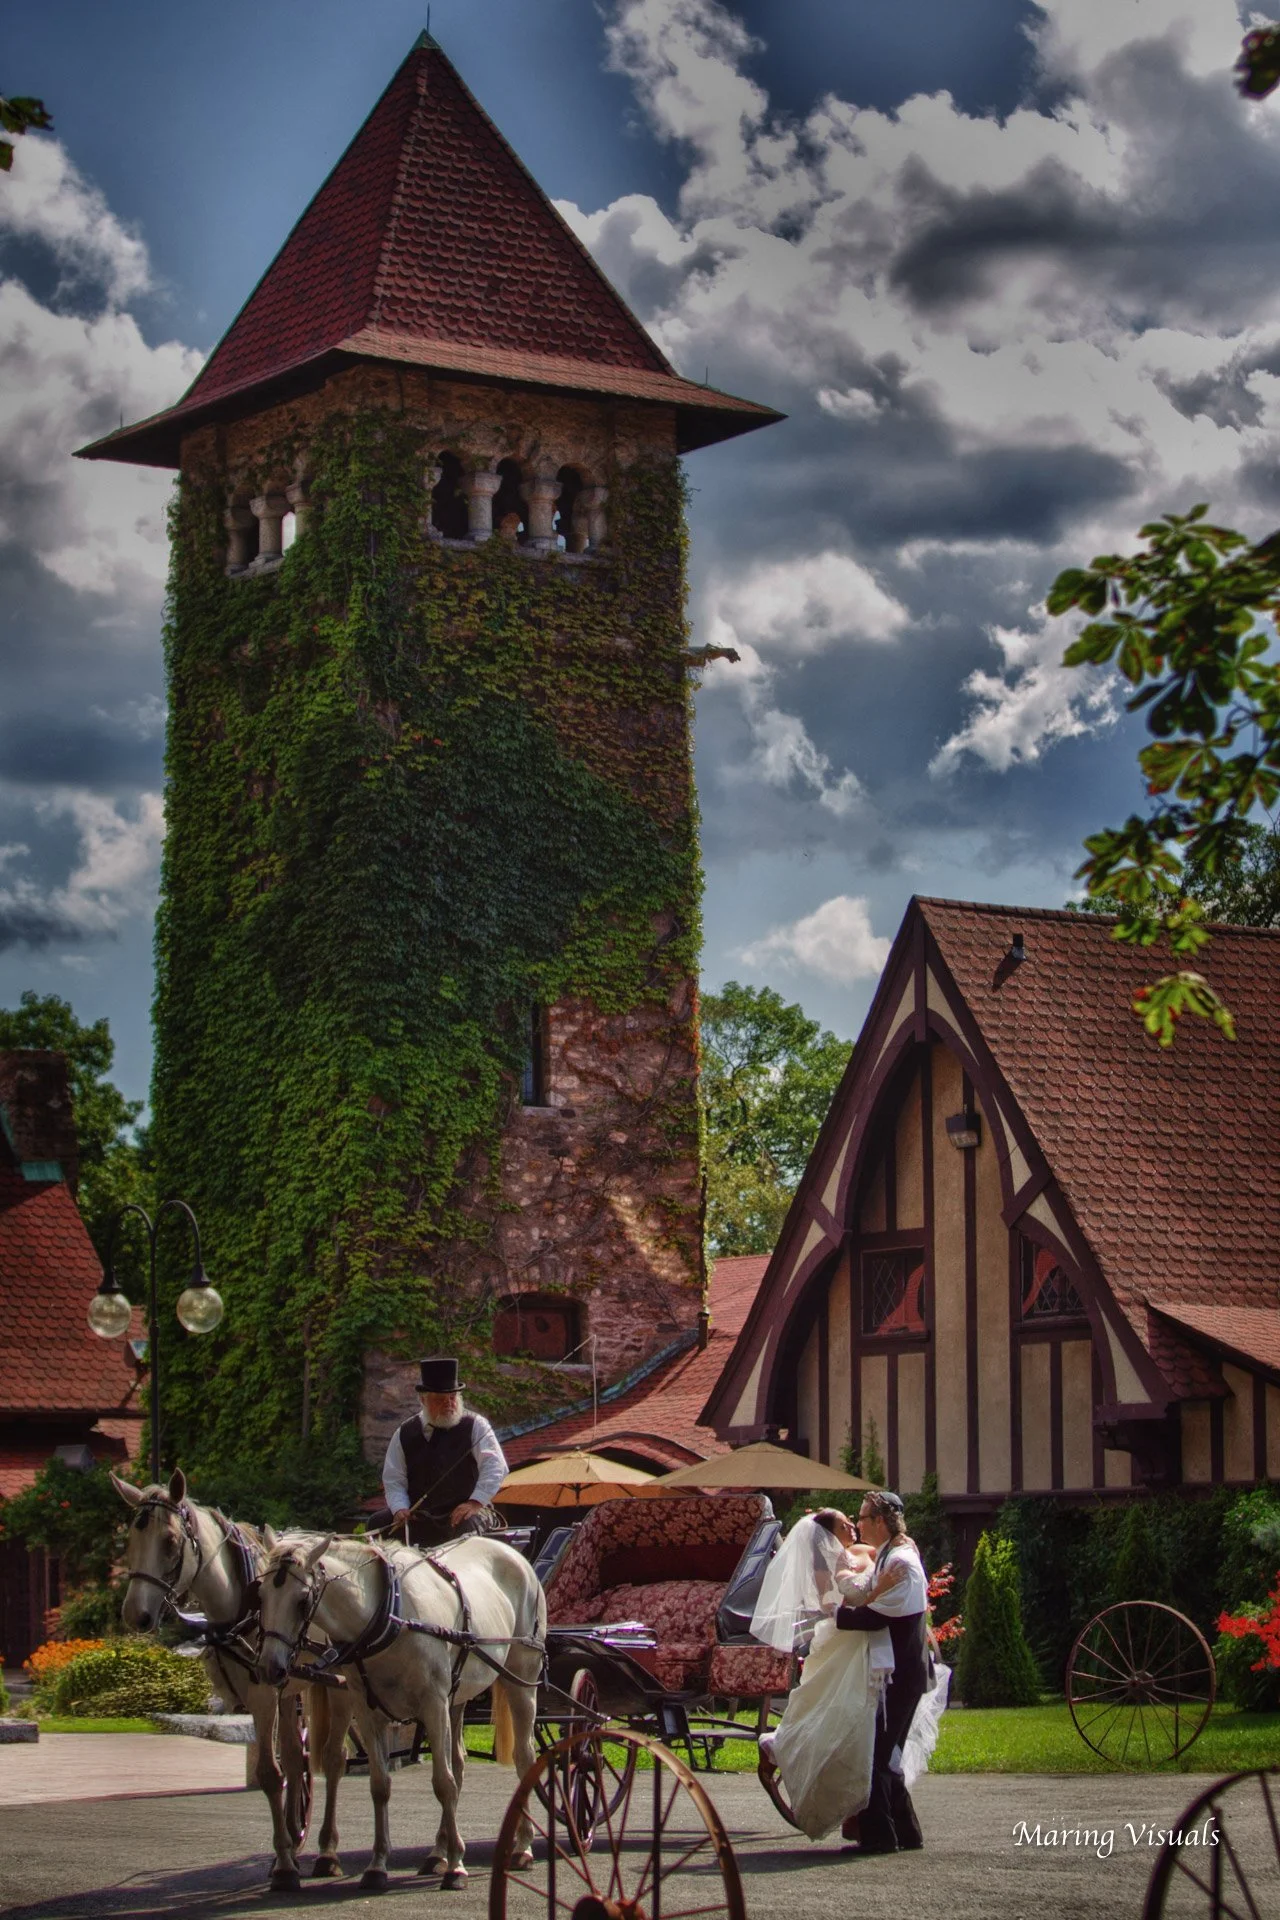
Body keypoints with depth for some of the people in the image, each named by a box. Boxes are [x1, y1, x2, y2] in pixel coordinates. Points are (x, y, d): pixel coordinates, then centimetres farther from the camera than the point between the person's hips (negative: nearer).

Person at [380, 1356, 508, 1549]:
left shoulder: (475, 1426, 3)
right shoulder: (404, 1434, 10)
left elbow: (495, 1467, -6)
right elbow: (393, 1480, 11)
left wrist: (475, 1503, -19)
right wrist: (400, 1509, -9)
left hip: (465, 1514, -3)